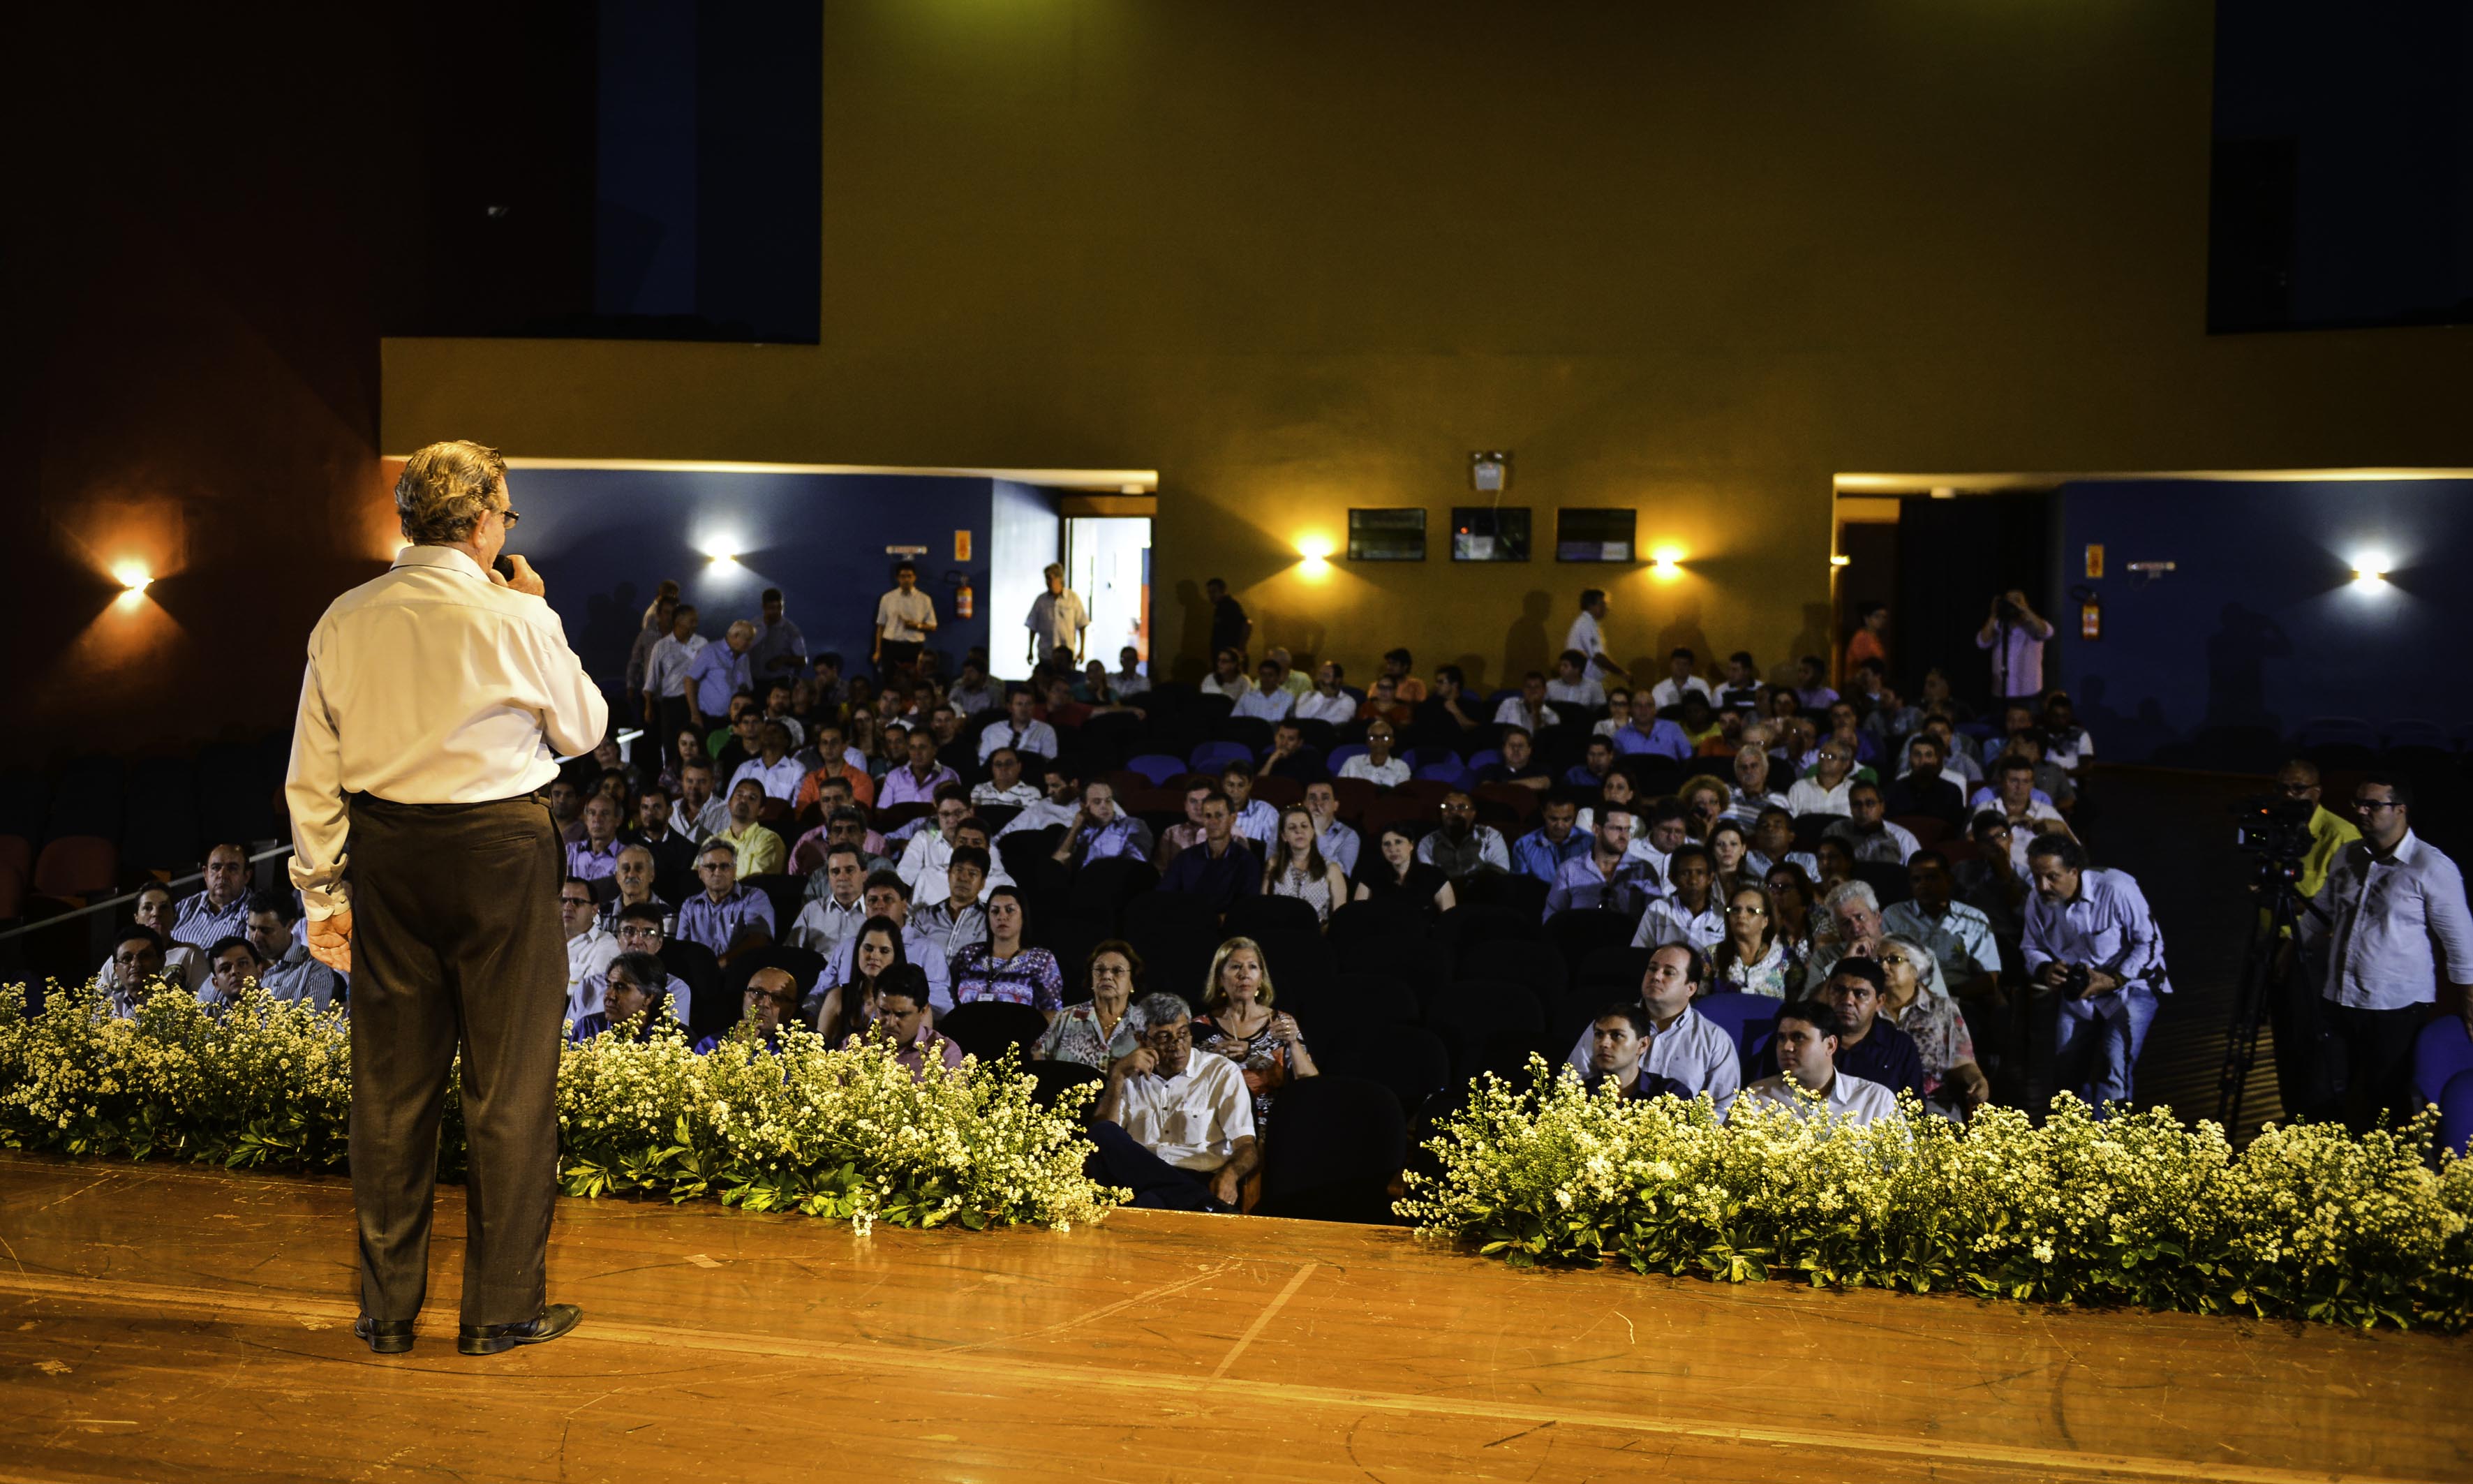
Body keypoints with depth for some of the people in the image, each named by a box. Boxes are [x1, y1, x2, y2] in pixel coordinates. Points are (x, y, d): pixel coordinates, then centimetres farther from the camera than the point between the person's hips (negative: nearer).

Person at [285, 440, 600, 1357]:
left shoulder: (345, 621, 1)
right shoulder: (517, 621, -11)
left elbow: (311, 775, 5)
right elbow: (584, 731, 4)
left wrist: (321, 891, 13)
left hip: (385, 852, 4)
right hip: (498, 854, -4)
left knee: (391, 1083, 13)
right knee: (508, 1084, 7)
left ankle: (388, 1310, 23)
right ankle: (501, 1308, 14)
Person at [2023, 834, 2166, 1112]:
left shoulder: (2116, 889, -23)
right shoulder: (2037, 902, -9)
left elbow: (2150, 943, -15)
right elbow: (2031, 947, 7)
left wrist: (2114, 981, -24)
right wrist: (2045, 969, -16)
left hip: (2130, 986, -5)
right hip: (2077, 994, 5)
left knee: (2114, 1071, -19)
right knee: (2067, 1072, 4)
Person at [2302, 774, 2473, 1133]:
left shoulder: (2432, 868, -12)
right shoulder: (2346, 857, 7)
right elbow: (2320, 913, 22)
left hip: (2397, 1009, -5)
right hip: (2339, 999, 6)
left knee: (2389, 1105, 5)